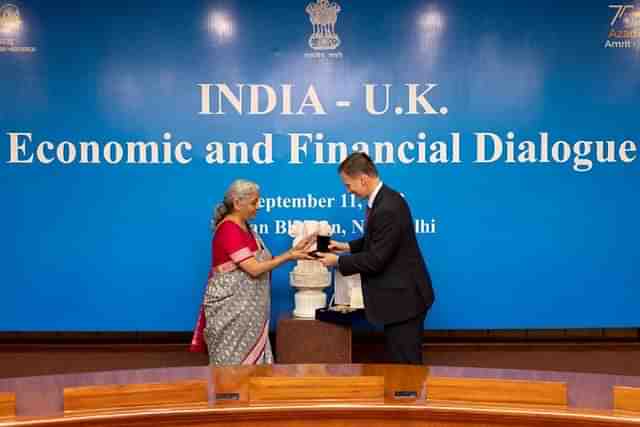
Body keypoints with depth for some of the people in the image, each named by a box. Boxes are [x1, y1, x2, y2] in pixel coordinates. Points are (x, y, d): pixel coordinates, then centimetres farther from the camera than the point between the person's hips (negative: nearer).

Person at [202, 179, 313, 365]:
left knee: (251, 352, 10)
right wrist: (289, 256, -17)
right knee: (235, 356, 1)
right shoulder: (229, 229, -18)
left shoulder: (244, 227, 12)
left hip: (246, 304, 9)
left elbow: (263, 261, 8)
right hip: (230, 304, -9)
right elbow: (254, 268, -22)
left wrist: (293, 250, 0)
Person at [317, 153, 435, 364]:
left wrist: (338, 261, -12)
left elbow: (376, 259, -23)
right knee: (399, 359, 20)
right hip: (401, 294, 10)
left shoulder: (387, 209, -26)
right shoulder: (384, 199, 5)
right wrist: (348, 246, 7)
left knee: (405, 364, 2)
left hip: (403, 298, -10)